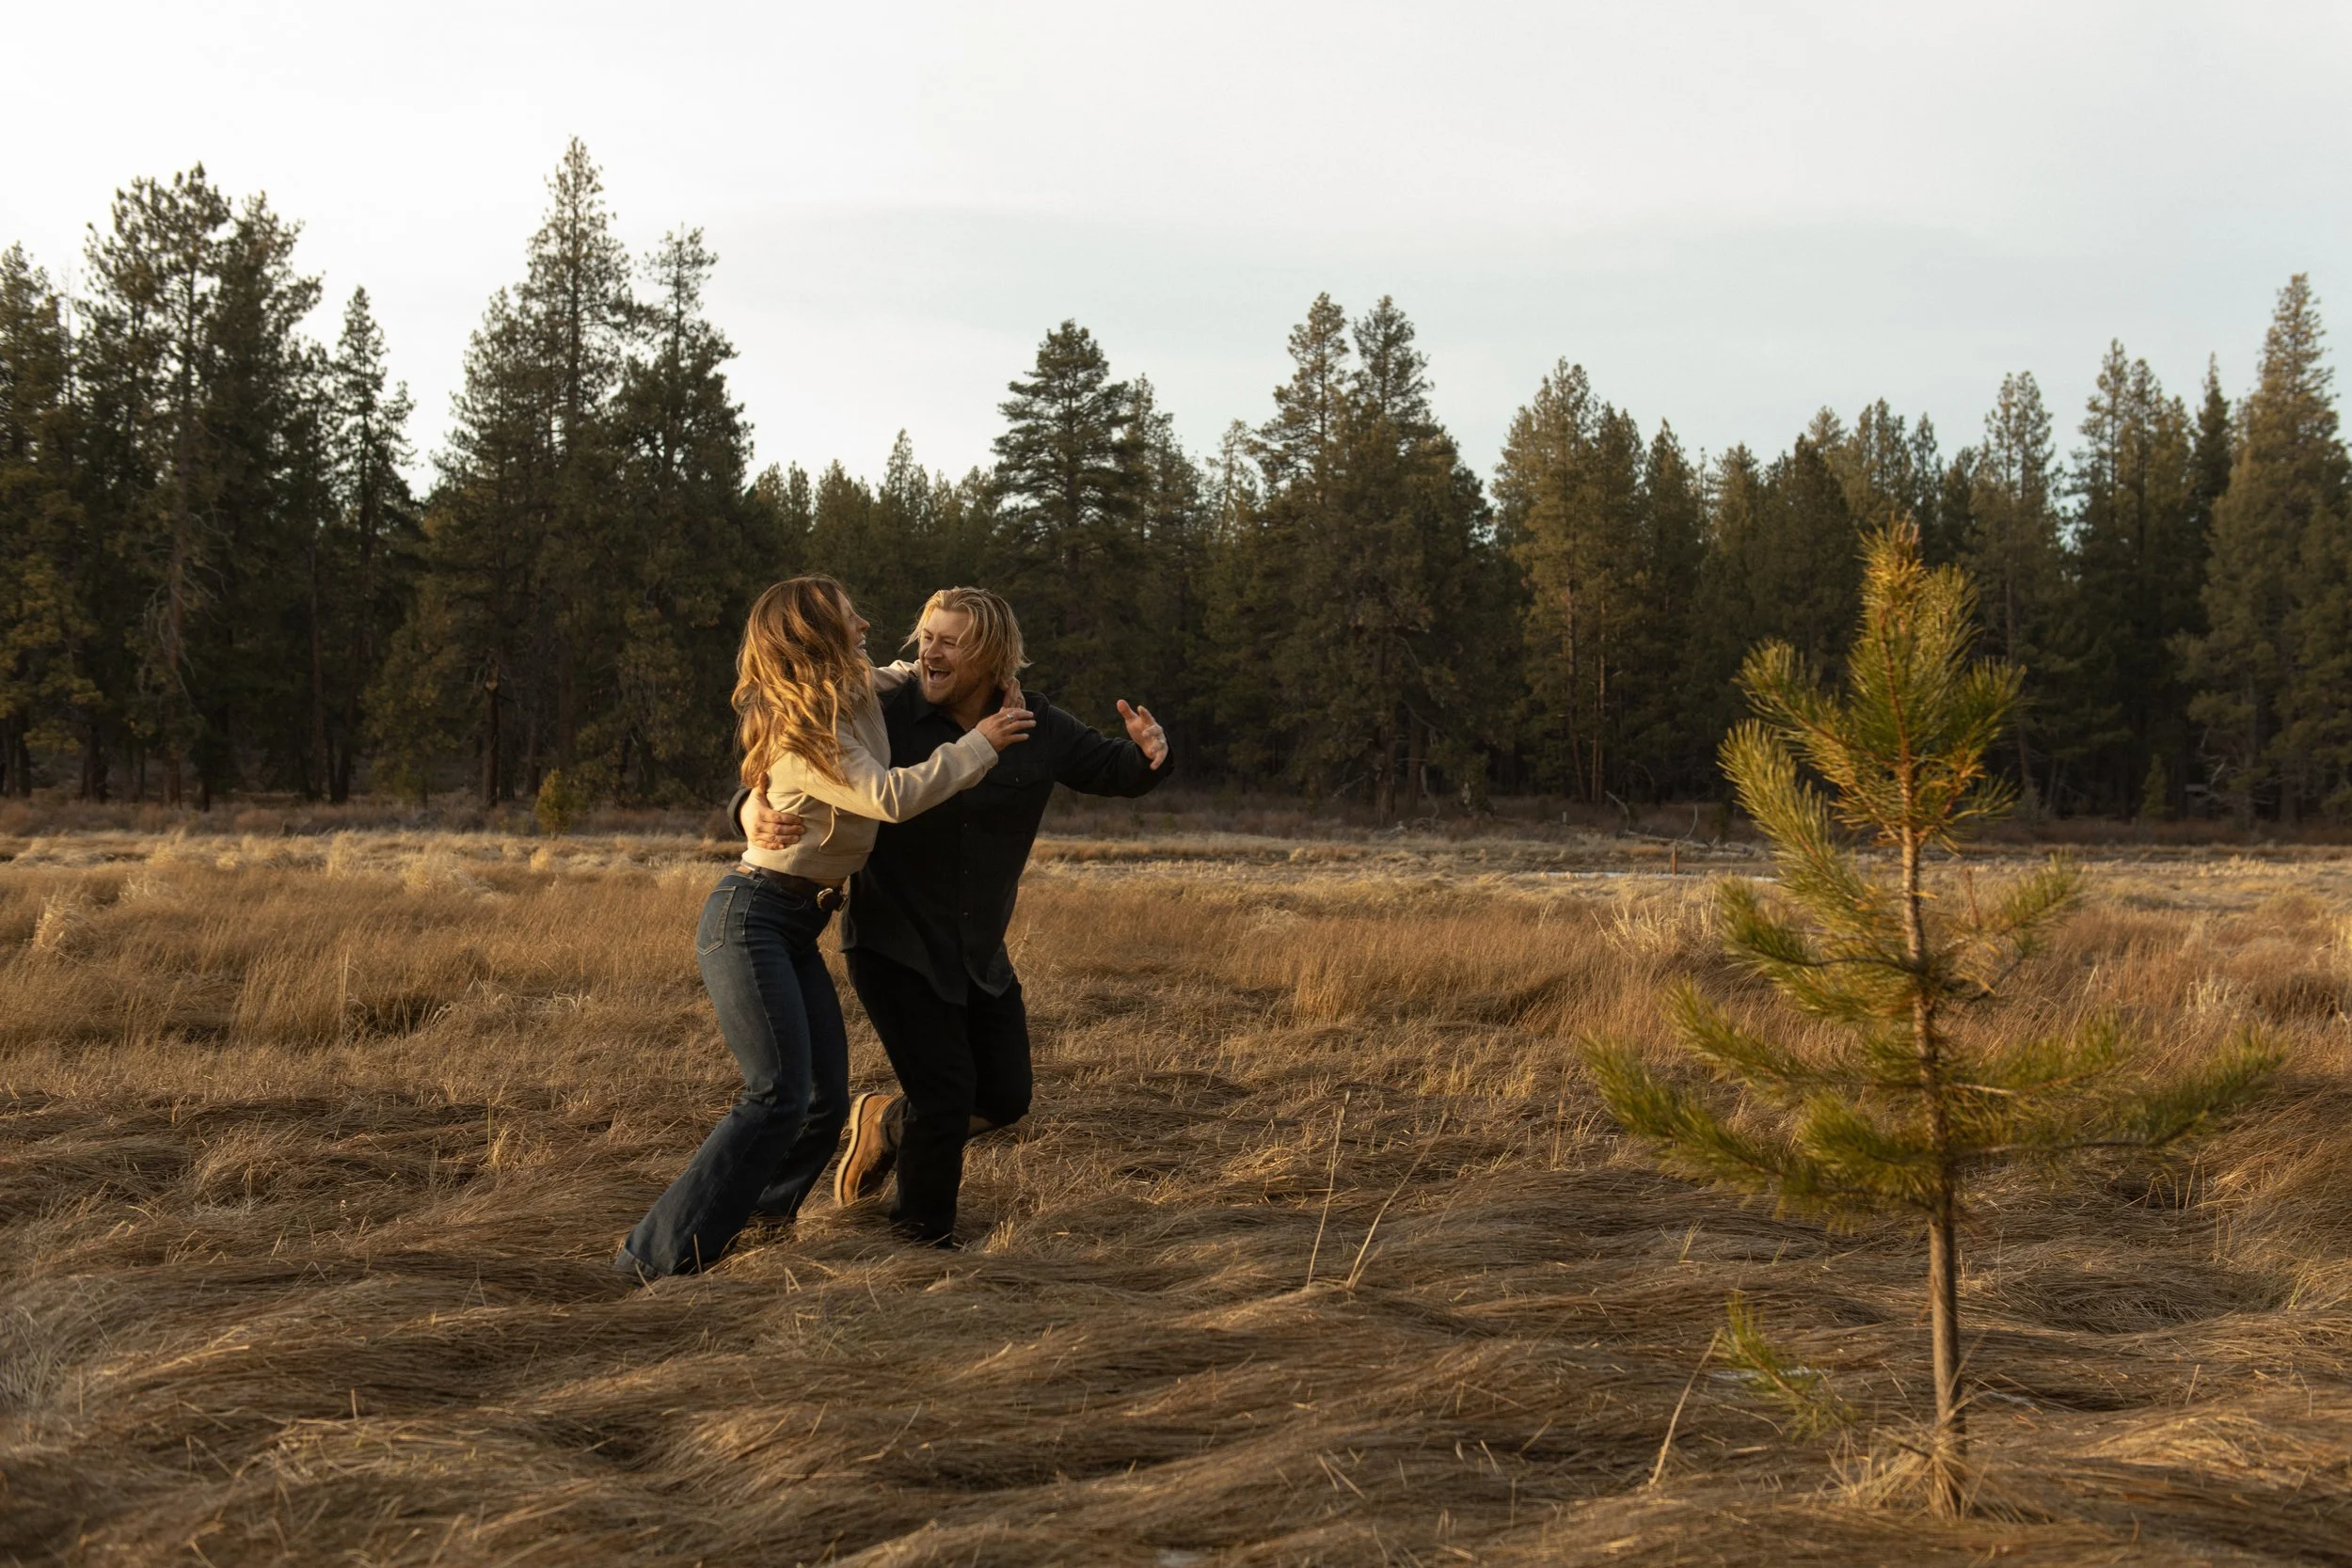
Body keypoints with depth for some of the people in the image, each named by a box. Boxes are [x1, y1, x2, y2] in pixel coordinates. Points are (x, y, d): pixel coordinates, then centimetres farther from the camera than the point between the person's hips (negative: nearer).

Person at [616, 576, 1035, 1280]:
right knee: (777, 1097, -18)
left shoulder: (858, 697, 7)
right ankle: (660, 1258, -15)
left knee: (827, 1101, 5)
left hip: (795, 929, 9)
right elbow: (889, 797, -27)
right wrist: (980, 744, -18)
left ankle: (736, 1231, 14)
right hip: (750, 918, -9)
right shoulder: (806, 734, -18)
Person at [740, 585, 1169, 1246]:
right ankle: (925, 1237, 15)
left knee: (1005, 1096, 12)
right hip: (894, 944, -5)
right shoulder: (886, 715, -15)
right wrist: (753, 807, -35)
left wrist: (1148, 752, -20)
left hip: (978, 952, 5)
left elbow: (1113, 770, 4)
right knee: (946, 1095, -8)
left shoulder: (1036, 727, -5)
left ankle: (886, 1124, 40)